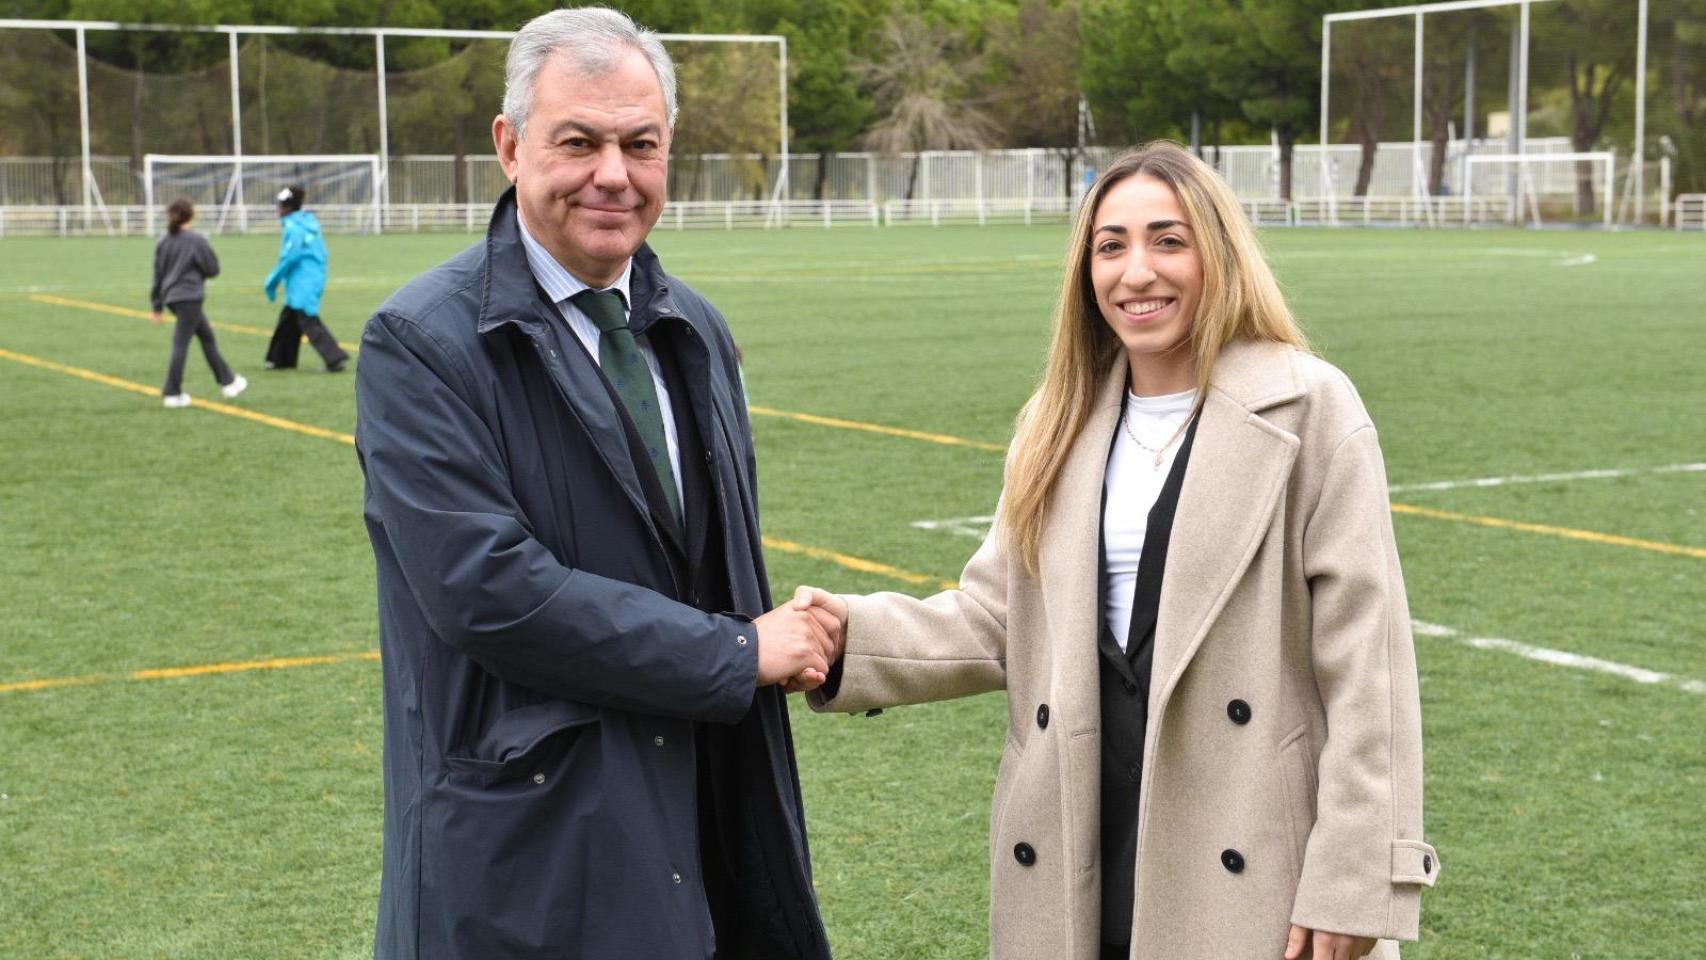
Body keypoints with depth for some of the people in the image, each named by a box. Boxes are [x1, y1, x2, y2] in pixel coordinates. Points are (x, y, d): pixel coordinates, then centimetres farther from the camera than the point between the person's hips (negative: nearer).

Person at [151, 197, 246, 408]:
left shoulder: (163, 242, 7)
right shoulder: (196, 240, -11)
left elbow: (158, 275, 11)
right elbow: (212, 269, -6)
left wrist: (157, 306, 16)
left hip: (171, 296, 7)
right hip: (189, 297, -7)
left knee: (207, 336, 17)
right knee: (181, 343, -5)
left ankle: (227, 382, 23)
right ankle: (172, 394, -4)